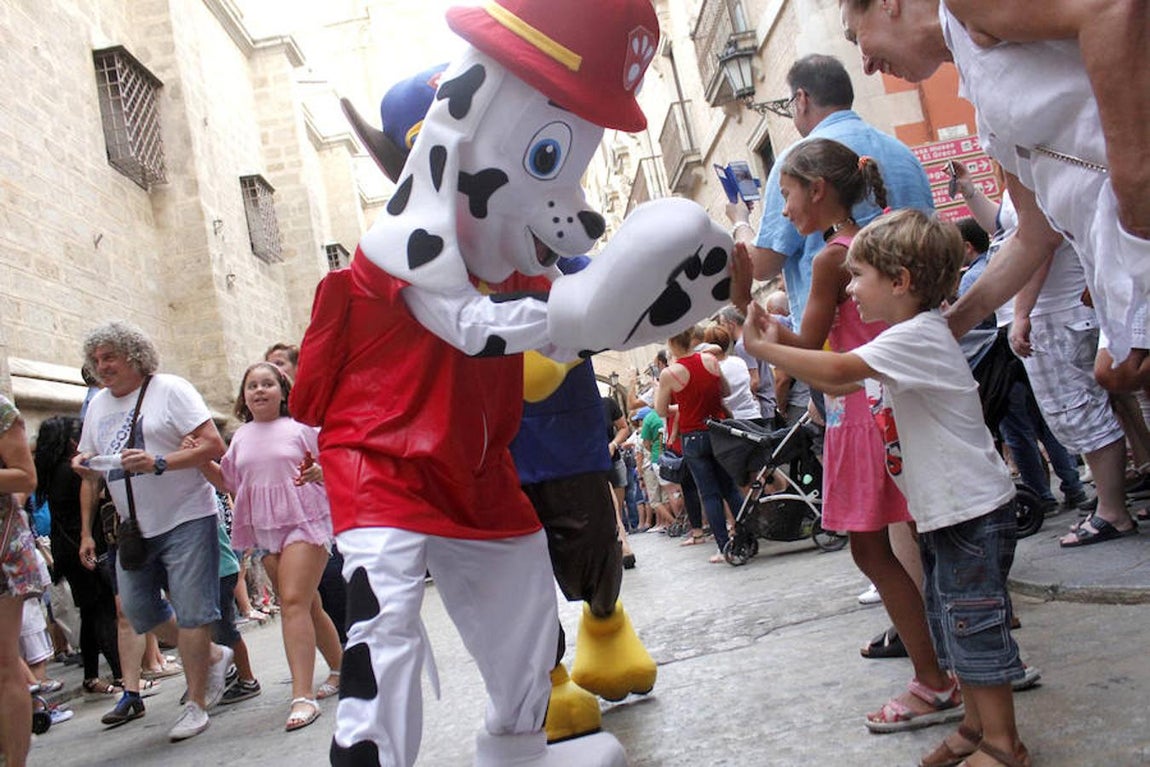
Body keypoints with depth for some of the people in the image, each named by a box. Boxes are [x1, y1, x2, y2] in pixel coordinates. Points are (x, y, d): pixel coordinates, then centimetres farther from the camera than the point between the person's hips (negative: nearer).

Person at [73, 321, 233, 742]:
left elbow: (213, 445, -15)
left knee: (190, 611, -5)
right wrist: (86, 531, 12)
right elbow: (91, 473, 17)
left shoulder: (170, 390, -8)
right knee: (138, 610, 8)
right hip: (134, 528, 7)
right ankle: (213, 656, 27)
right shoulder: (97, 406, 12)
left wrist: (157, 464, -26)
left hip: (186, 518, -7)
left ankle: (195, 704, 7)